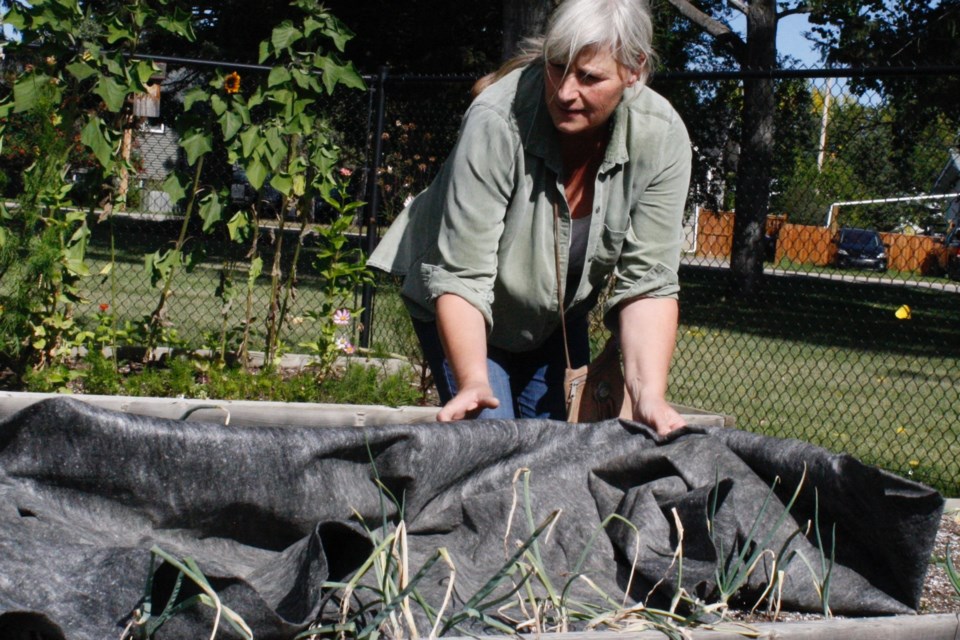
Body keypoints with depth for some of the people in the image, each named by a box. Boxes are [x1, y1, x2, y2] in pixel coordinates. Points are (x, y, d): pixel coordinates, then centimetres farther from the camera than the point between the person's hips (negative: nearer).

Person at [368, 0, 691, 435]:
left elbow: (647, 282, -21)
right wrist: (473, 382, -43)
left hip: (560, 313, 4)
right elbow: (461, 276, -31)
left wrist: (650, 398, -33)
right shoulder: (496, 121, -34)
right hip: (464, 313, -3)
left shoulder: (662, 138, -23)